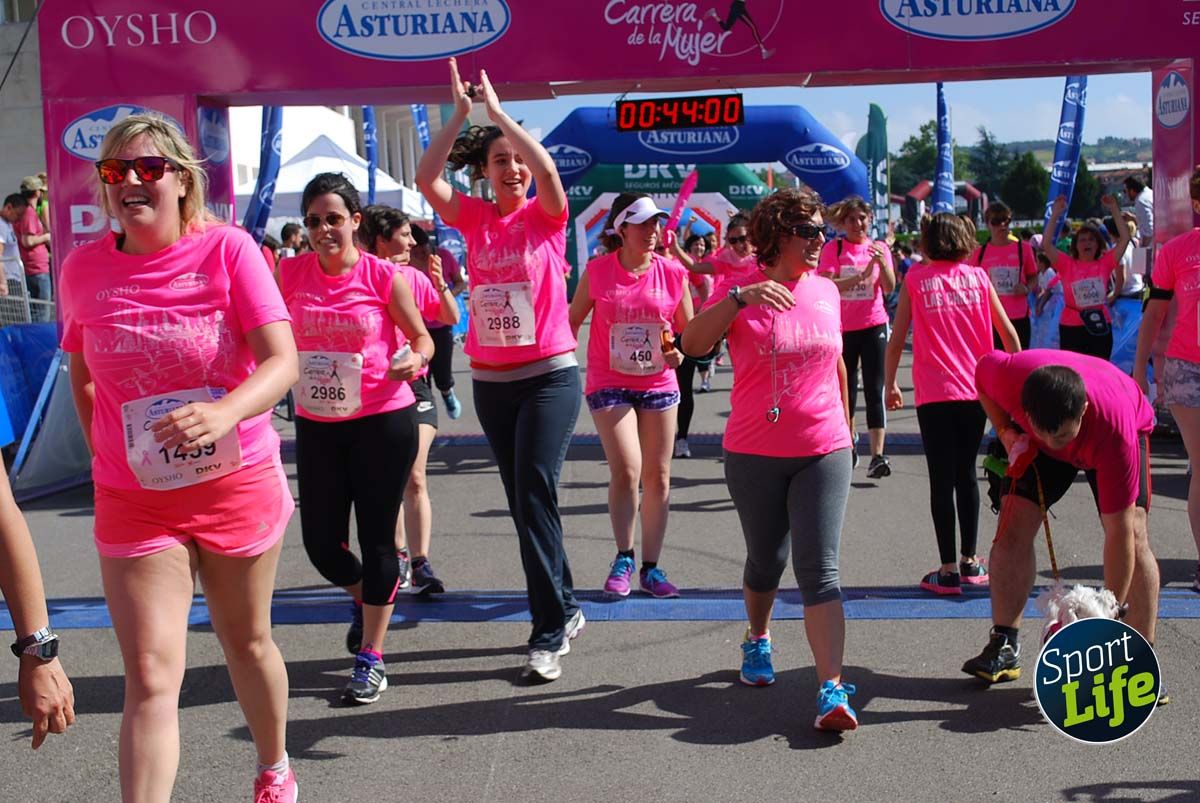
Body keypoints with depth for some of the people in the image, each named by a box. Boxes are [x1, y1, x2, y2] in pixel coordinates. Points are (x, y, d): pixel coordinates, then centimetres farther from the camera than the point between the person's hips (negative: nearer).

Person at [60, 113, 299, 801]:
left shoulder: (227, 248, -11)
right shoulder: (83, 267, -2)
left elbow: (282, 362, -20)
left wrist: (223, 413, -39)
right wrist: (105, 453, 6)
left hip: (238, 485, -1)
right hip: (133, 500, 1)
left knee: (247, 642, 18)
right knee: (151, 676, -7)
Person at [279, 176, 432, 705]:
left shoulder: (383, 275, -8)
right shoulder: (291, 272, 1)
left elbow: (422, 336, 0)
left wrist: (415, 358, -21)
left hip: (383, 421, -3)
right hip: (317, 424, 4)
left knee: (377, 539, 3)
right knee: (321, 543, 7)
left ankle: (371, 657, 15)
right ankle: (365, 597, 40)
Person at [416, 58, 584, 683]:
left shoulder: (545, 216, -3)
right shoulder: (474, 219, 6)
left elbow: (548, 170, -23)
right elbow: (425, 177, -8)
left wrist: (498, 110, -15)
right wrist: (460, 113, -11)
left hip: (549, 377, -5)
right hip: (490, 381, 5)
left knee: (535, 497, -11)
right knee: (522, 501, 12)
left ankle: (549, 632, -4)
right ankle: (565, 607, 28)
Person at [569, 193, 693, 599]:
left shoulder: (673, 273, -2)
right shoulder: (597, 272, -4)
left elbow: (690, 330, 7)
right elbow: (572, 322, 6)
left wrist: (679, 352, -13)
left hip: (659, 385, 2)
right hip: (609, 385, -2)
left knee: (658, 477, 5)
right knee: (626, 470, -14)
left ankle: (651, 568, 17)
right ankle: (623, 558, 7)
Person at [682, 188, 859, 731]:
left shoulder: (826, 291, 6)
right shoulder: (737, 291, -5)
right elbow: (692, 344, -22)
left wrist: (846, 425, 28)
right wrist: (740, 297, -33)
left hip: (824, 452, 1)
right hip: (755, 455, -1)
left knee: (819, 568, -9)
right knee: (766, 560, 15)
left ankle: (832, 689, -14)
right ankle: (758, 641, 44)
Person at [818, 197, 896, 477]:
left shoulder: (879, 248, 3)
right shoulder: (833, 249, -1)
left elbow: (889, 288, -6)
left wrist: (883, 264, -24)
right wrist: (861, 276, -23)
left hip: (874, 326, 0)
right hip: (842, 328, 1)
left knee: (874, 390, -8)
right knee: (845, 389, 13)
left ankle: (877, 455, -13)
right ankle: (849, 439, 34)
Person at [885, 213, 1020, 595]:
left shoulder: (916, 279, 1)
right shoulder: (978, 276, 6)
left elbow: (896, 339, 0)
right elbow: (1008, 332, 9)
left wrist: (890, 384, 11)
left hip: (934, 393, -3)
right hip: (976, 391, 3)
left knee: (942, 479, 1)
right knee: (966, 473, 16)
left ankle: (948, 571, 2)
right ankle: (970, 561, 21)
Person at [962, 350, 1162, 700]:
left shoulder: (1115, 430, -44)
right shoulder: (1008, 375, -41)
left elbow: (1119, 532, -40)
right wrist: (1006, 432, -22)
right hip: (1029, 443, 2)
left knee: (1134, 536, -19)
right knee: (1014, 527, -10)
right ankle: (1004, 648, -1)